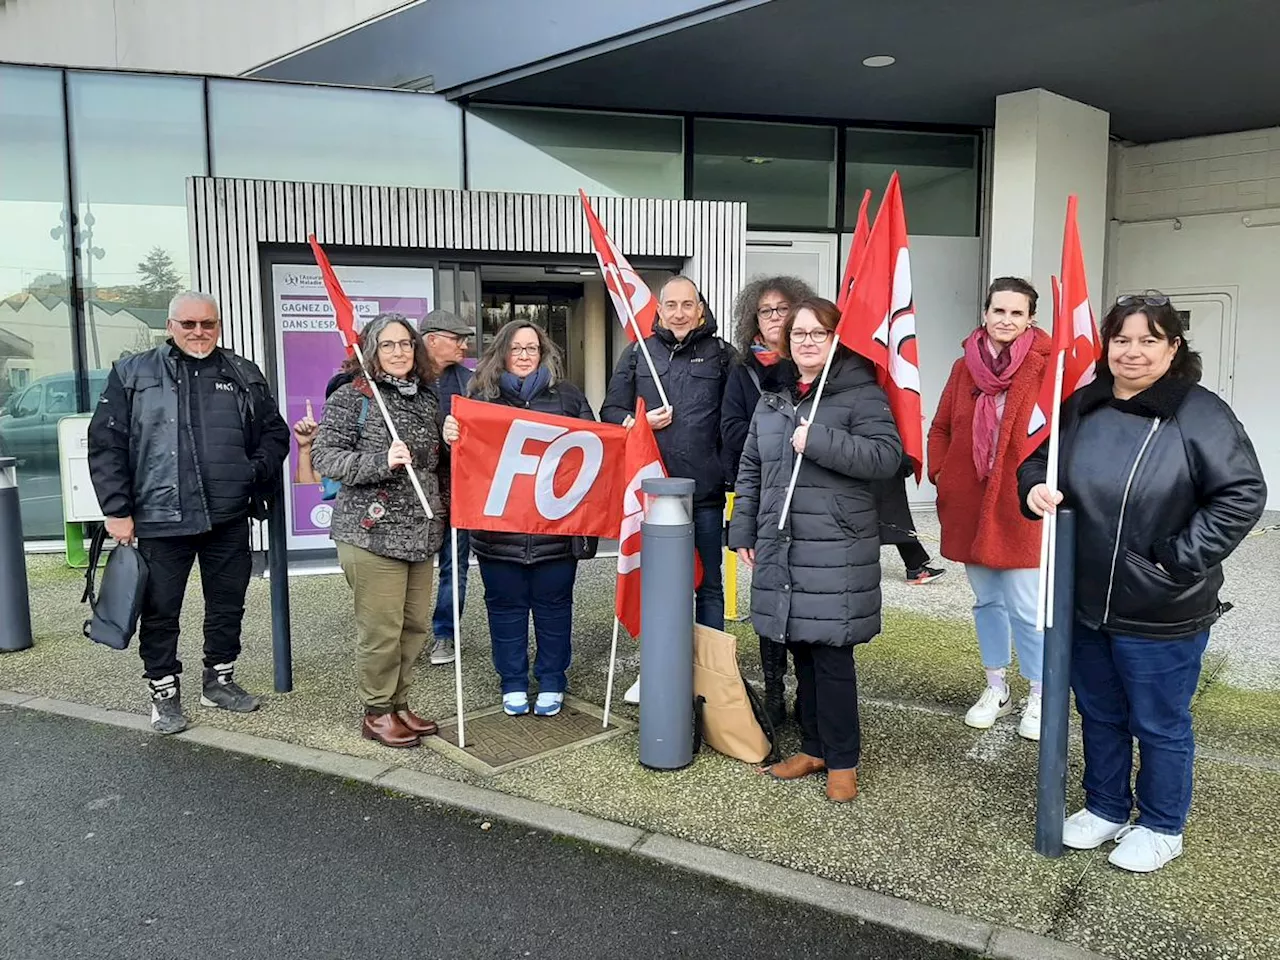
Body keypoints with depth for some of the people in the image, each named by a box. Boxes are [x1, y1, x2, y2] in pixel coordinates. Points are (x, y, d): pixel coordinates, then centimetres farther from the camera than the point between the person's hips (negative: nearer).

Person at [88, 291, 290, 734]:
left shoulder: (245, 377, 9)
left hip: (229, 518, 3)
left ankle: (219, 678, 31)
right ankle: (164, 691, 23)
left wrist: (259, 469, -4)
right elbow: (105, 444, 0)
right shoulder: (132, 374, 2)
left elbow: (274, 432, 15)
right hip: (160, 518, -2)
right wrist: (117, 509, -5)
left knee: (228, 604, 13)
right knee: (160, 611, 7)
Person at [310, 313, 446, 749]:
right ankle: (377, 713, 16)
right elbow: (324, 457, -9)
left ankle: (399, 703, 26)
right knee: (381, 628, -2)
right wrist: (381, 461, -21)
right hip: (372, 530, -6)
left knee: (415, 623, 10)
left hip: (421, 530, 6)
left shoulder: (426, 398, 14)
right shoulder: (352, 396, -4)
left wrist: (443, 511, 14)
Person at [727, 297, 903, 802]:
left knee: (831, 657, -2)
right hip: (779, 547, 6)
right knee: (801, 652, 13)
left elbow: (887, 456, -15)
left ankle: (842, 760, 14)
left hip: (836, 552, -5)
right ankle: (813, 747, 27)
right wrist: (743, 530, 14)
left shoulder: (861, 394, -3)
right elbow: (750, 471, 19)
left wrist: (819, 441, -21)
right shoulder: (772, 401, 15)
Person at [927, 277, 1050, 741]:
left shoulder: (1046, 367, -8)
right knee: (986, 600, 17)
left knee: (1026, 607, 0)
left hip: (1020, 507, -5)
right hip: (968, 506, 5)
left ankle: (1041, 696, 22)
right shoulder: (965, 367, 6)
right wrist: (940, 475, 3)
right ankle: (996, 688, 33)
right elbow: (941, 428, 13)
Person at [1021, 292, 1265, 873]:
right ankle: (1105, 808, 42)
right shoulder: (1082, 407, 3)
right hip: (1085, 603, 5)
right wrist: (1034, 487, -7)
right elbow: (1040, 460, 16)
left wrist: (1181, 559, -18)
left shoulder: (1200, 414, -14)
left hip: (1161, 613, -5)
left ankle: (1161, 828, 35)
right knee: (1098, 715, 21)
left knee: (1159, 724, 13)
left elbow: (1243, 495, -16)